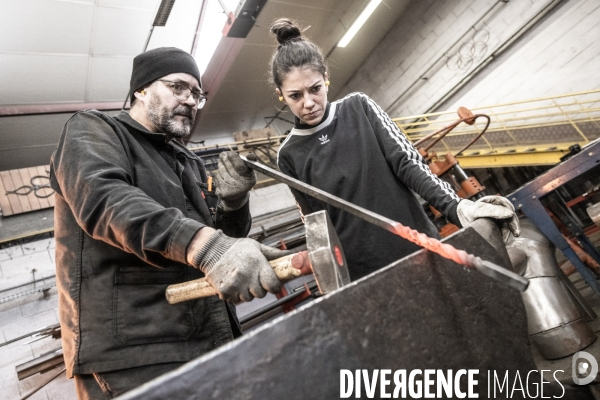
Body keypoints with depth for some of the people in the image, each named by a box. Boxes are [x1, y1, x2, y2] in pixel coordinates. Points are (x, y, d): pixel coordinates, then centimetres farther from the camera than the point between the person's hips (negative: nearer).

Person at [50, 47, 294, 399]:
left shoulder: (190, 163, 19)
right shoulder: (93, 130, 2)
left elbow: (227, 238, 16)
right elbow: (102, 198, -21)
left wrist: (232, 201, -5)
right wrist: (207, 246, -36)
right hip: (132, 350, -6)